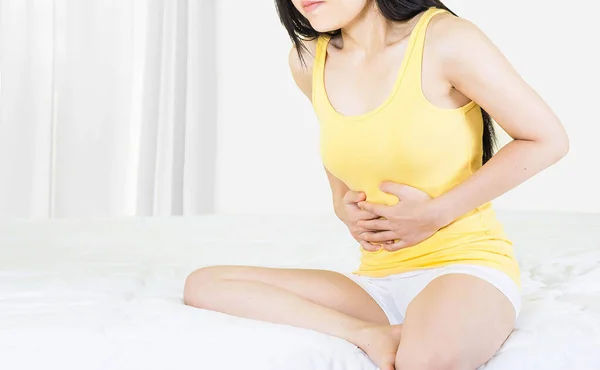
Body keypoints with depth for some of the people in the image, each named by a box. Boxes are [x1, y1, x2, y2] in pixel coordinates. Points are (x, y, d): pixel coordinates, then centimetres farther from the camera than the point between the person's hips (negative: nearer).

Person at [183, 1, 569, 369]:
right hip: (377, 282, 7)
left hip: (466, 264, -6)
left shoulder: (446, 40, -12)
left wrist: (436, 213, -10)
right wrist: (344, 208, 1)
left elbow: (549, 140, -5)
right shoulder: (308, 60, 4)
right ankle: (369, 334, -19)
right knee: (203, 285, -10)